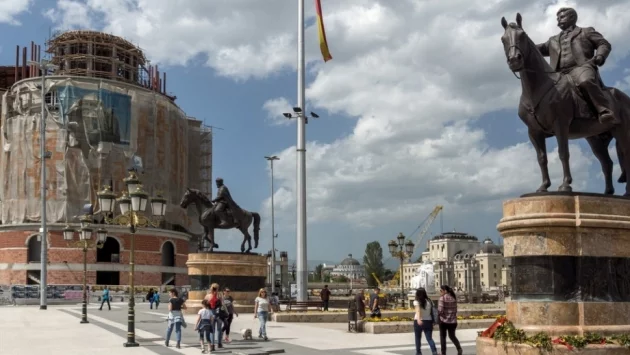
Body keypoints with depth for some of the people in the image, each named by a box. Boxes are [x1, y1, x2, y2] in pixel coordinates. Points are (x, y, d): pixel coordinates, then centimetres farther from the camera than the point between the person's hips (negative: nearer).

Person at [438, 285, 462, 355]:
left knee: (442, 337, 10)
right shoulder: (454, 298, 6)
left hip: (444, 320, -5)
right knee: (452, 336, 18)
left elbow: (440, 310, -19)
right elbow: (455, 310, 10)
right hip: (453, 321, 5)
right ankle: (459, 348, -3)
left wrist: (437, 312, 0)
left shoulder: (442, 298, -13)